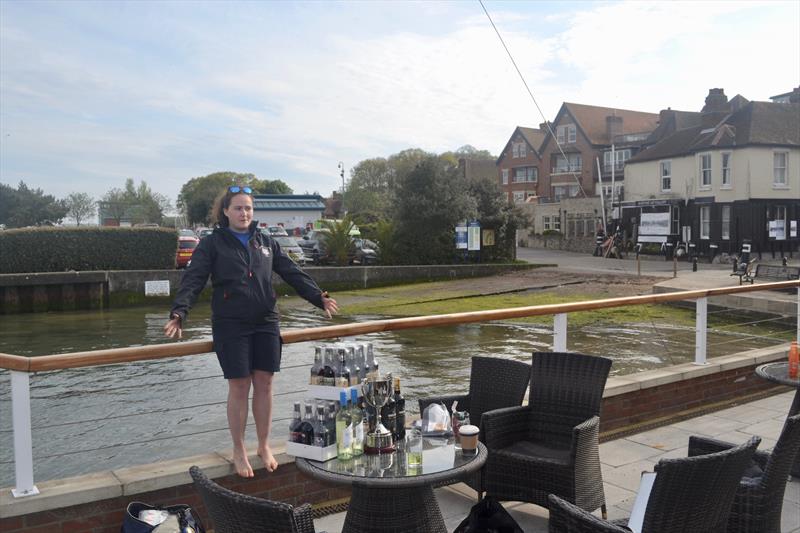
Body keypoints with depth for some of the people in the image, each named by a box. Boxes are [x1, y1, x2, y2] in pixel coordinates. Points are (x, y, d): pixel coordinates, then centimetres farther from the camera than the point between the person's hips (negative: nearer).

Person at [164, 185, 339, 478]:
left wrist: (319, 297, -2)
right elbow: (193, 280, -10)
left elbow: (293, 274, 10)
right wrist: (179, 312, -26)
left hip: (266, 324, 3)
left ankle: (264, 446, 23)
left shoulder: (266, 243, 12)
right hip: (230, 326, -3)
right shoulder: (212, 244, 0)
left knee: (264, 384, 6)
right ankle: (239, 451, 18)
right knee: (239, 387, 1)